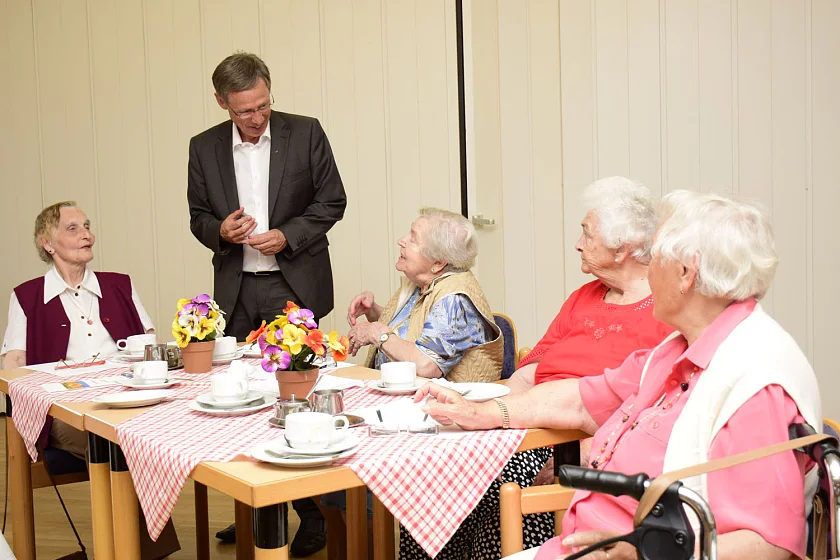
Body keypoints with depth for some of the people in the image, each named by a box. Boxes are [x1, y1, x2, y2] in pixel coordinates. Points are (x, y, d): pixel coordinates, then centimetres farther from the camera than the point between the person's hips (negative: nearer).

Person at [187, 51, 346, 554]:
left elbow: (332, 200, 1)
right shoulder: (205, 148, 7)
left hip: (293, 284, -3)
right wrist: (220, 230, -11)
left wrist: (287, 235, -12)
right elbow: (198, 217, 12)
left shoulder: (306, 133, -1)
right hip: (236, 289, 4)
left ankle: (313, 513, 5)